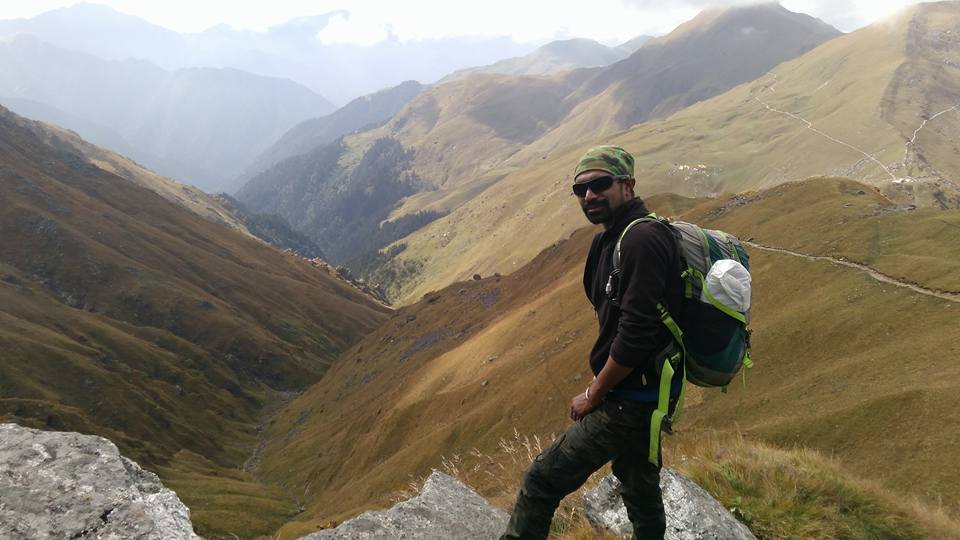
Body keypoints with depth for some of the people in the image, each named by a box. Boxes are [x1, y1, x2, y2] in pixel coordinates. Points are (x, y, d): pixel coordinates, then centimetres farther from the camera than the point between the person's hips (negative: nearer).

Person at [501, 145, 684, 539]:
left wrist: (593, 396, -16)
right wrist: (602, 385, 8)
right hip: (645, 393, 10)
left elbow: (635, 334, -28)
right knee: (641, 488, 24)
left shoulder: (642, 239, -22)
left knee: (542, 480, -1)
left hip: (630, 400, -10)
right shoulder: (614, 238, 10)